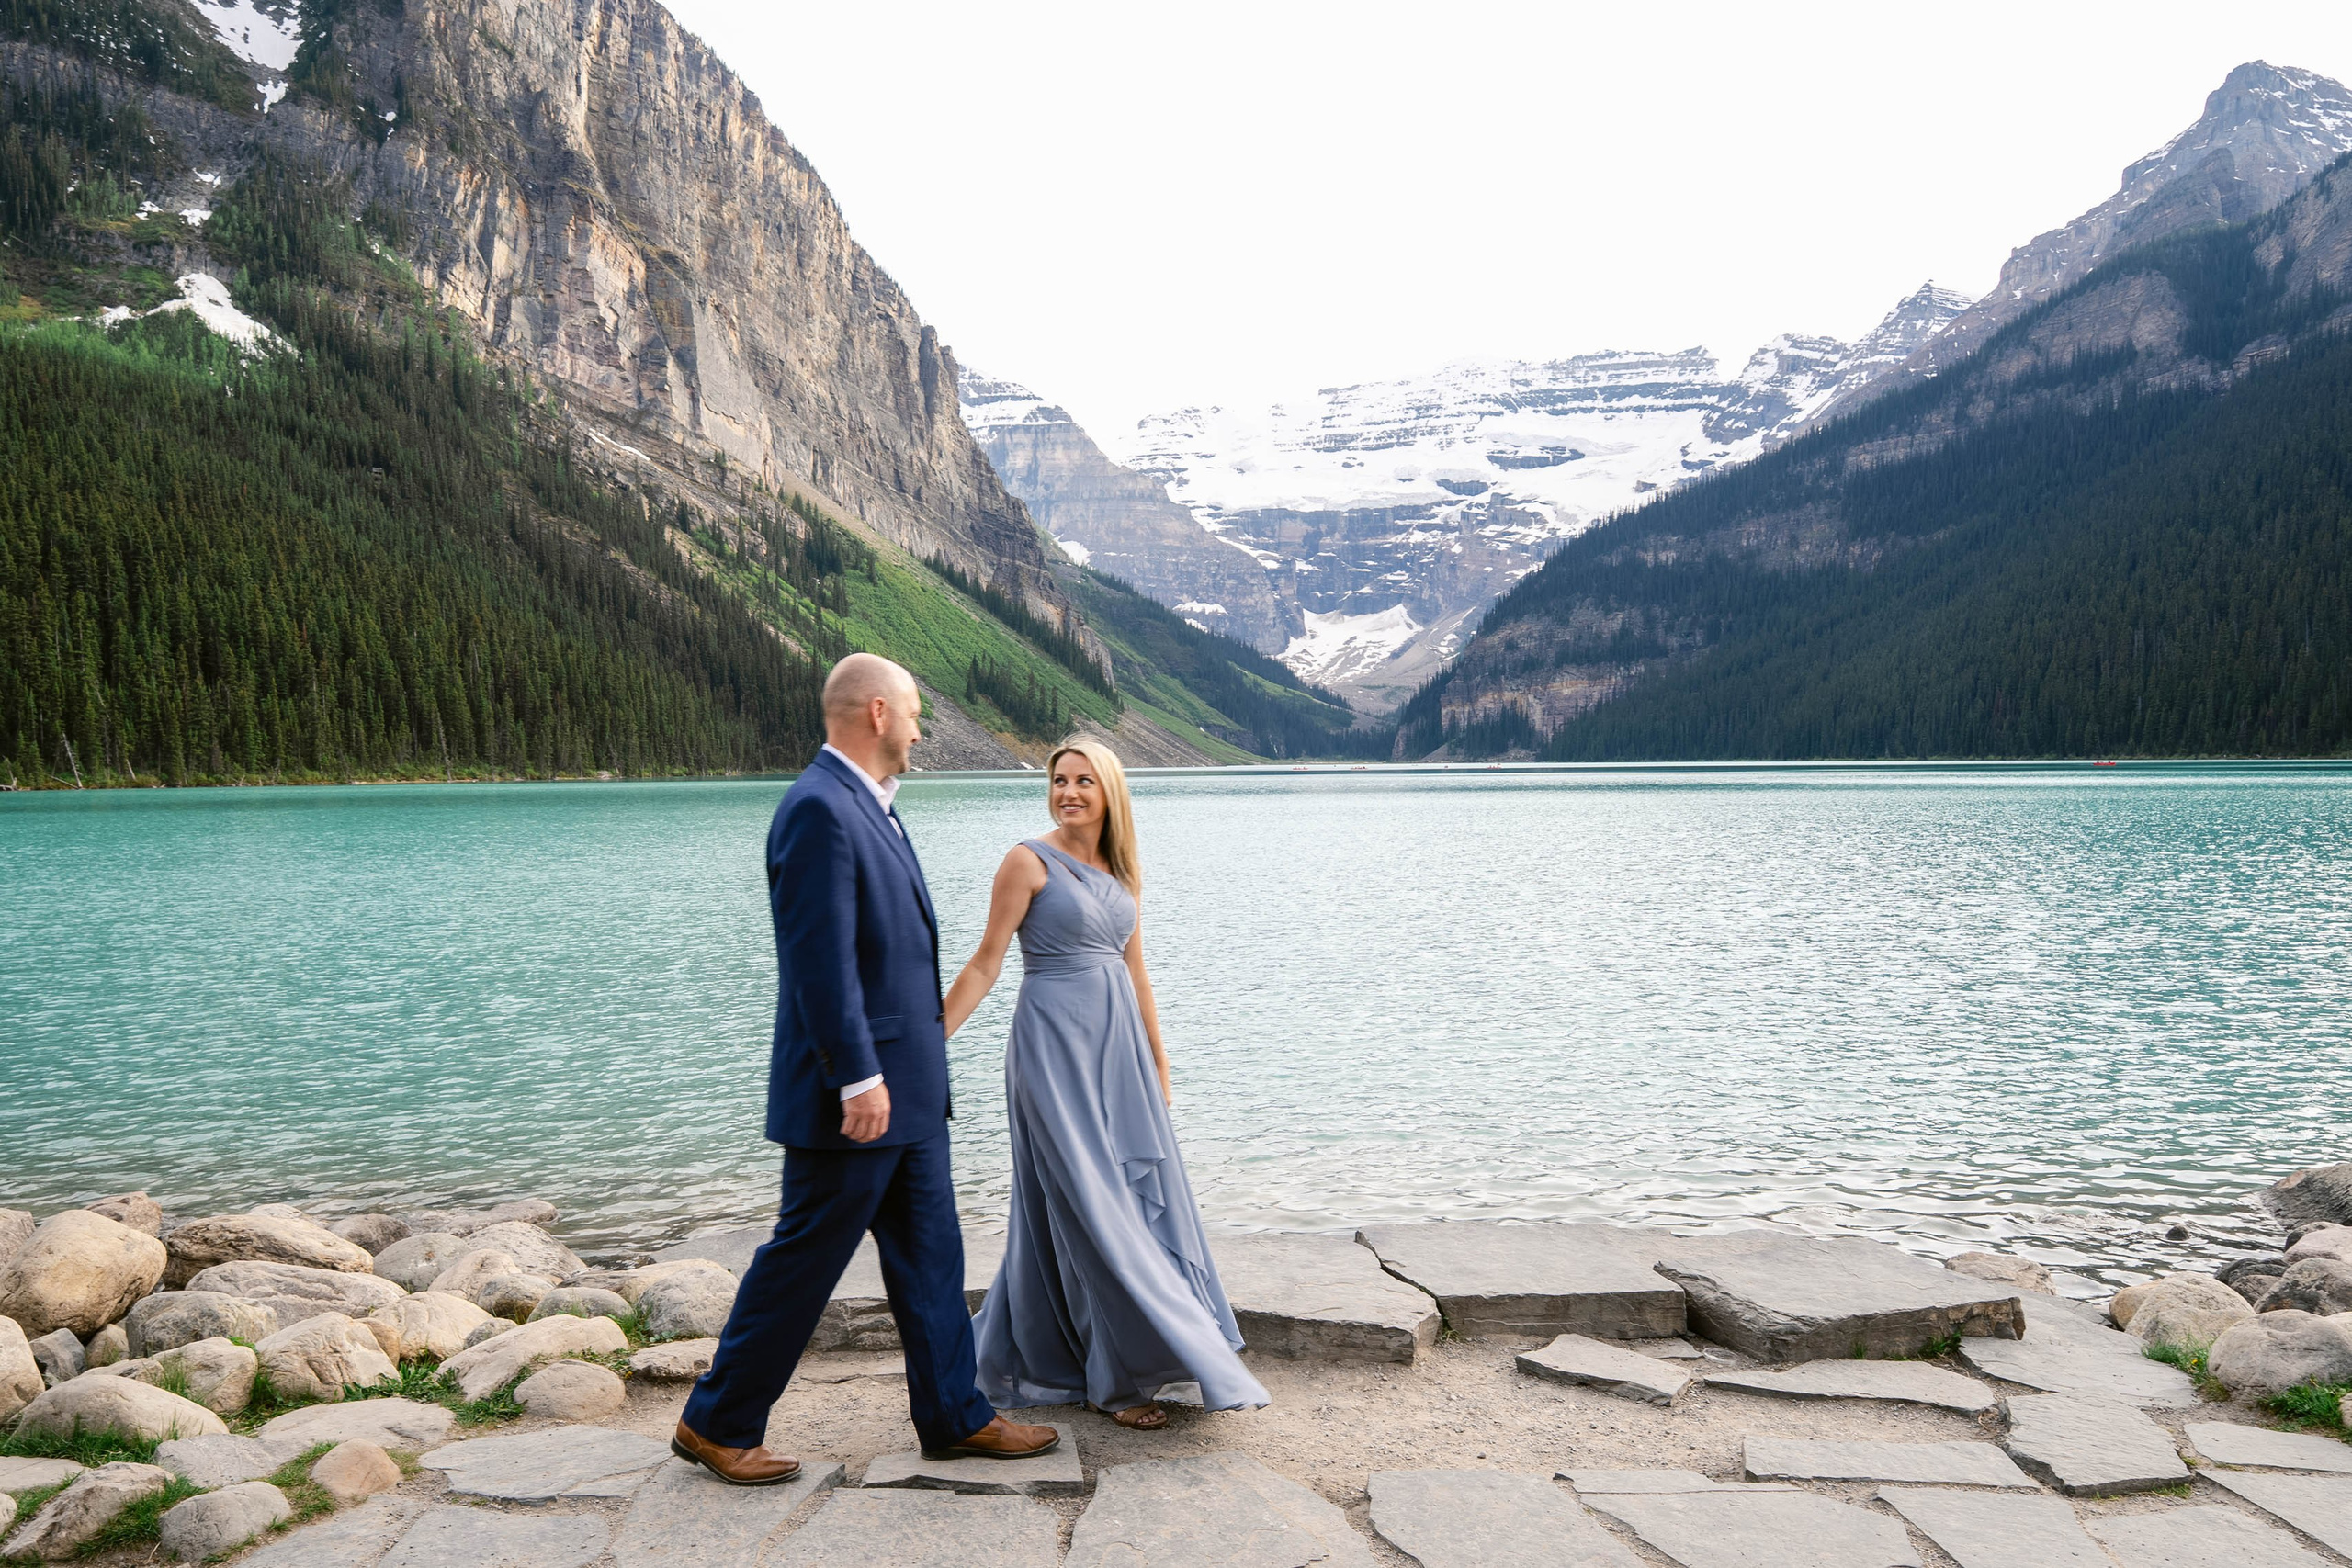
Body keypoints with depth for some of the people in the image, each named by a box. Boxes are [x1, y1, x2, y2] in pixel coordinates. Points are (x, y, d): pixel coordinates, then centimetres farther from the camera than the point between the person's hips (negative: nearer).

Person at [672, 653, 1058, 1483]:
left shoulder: (868, 805, 13)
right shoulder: (819, 808, -19)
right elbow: (821, 960, -23)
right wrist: (860, 1079, -24)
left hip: (905, 1087, 10)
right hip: (857, 1090, -10)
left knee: (929, 1253, 15)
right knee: (804, 1259, 1)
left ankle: (953, 1414, 25)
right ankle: (716, 1424, 16)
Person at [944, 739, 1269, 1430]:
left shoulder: (1124, 871, 11)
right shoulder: (1030, 861, -7)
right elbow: (986, 963, -7)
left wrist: (1158, 1062, 18)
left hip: (1117, 1043, 7)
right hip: (1054, 1042, -7)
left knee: (1140, 1191, 9)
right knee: (1089, 1203, -5)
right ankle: (1116, 1377, 5)